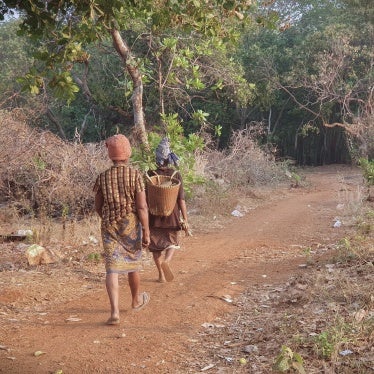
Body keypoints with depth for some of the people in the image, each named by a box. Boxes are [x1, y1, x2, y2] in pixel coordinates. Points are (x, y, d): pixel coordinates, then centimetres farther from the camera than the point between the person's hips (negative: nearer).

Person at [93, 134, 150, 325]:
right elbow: (142, 207, -14)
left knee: (112, 268, -1)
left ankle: (114, 312, -13)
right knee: (132, 263, 19)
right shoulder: (135, 175, -10)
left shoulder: (103, 177, -2)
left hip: (109, 227, 1)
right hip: (131, 226, -1)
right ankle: (136, 299, 41)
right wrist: (146, 232, -9)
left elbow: (98, 206, 6)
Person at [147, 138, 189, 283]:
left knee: (156, 245, 13)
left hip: (154, 216, 0)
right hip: (172, 215, 0)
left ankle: (161, 274, 15)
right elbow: (181, 199, -8)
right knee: (173, 242, 16)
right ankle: (167, 261, -12)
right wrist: (185, 219, -3)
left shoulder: (150, 174, -7)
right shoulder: (176, 175, -7)